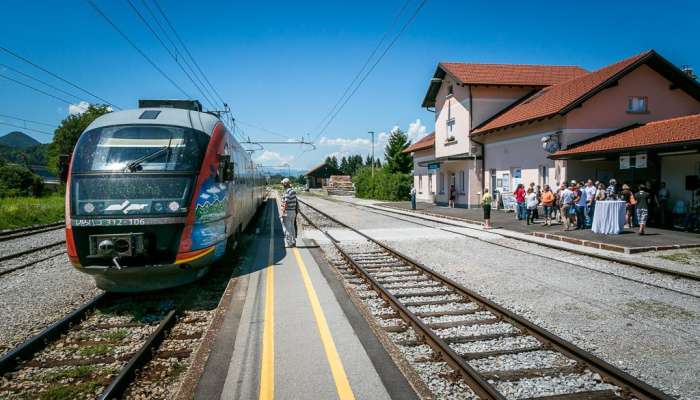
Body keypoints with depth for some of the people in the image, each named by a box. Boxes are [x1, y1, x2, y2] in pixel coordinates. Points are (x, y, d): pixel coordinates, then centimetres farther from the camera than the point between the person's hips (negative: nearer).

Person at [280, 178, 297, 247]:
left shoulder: (287, 192, -18)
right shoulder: (293, 191, 11)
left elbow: (286, 203, -21)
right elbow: (295, 202, 14)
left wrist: (283, 213, -18)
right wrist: (295, 213, 20)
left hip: (287, 212, -9)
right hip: (293, 211, 9)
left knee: (287, 228, -2)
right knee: (292, 227, 15)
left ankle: (289, 243, 1)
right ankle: (293, 242, 19)